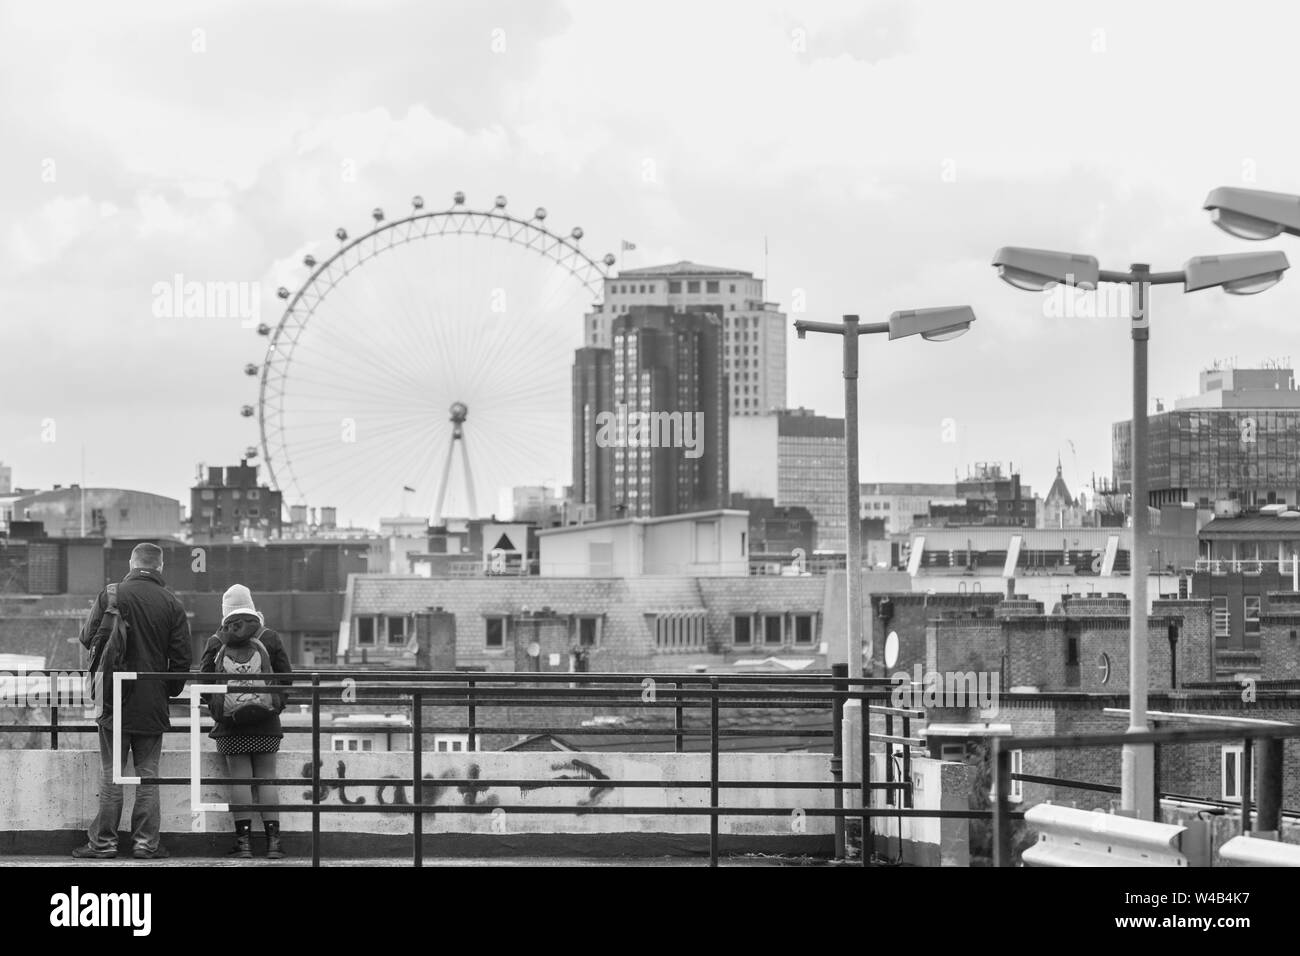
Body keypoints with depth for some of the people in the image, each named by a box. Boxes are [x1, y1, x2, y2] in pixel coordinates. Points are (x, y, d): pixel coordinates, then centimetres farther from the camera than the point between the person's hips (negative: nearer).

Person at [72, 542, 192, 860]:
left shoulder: (110, 596, -6)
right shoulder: (172, 604, -1)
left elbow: (88, 638, 1)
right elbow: (181, 656, 1)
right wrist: (172, 690, 14)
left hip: (115, 700, -1)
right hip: (153, 703, 1)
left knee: (111, 774, 3)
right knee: (147, 774, 7)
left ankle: (103, 842, 4)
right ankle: (146, 842, 6)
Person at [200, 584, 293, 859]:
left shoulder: (215, 643, 1)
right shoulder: (269, 639, 1)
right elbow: (286, 677, 5)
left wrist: (216, 708, 15)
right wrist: (278, 702, 16)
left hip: (231, 723, 0)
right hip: (266, 723, 0)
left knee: (240, 779, 1)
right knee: (266, 777, 4)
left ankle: (244, 840, -2)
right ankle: (273, 840, 1)